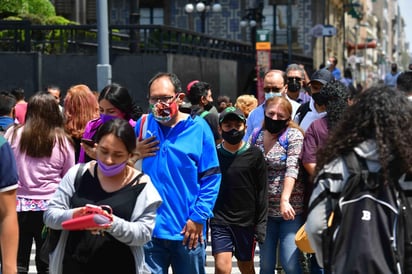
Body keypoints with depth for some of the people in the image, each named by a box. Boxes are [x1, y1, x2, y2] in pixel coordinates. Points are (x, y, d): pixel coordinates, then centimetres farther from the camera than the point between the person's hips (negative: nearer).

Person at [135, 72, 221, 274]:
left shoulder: (198, 128, -4)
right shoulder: (143, 126, 3)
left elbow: (212, 177, -4)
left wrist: (198, 217, -8)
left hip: (188, 231, -1)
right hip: (149, 230, 1)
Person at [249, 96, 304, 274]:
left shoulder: (293, 135, -6)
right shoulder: (256, 135, 7)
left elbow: (292, 168, -17)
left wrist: (284, 200, -28)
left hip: (289, 209, -5)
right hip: (264, 210, 5)